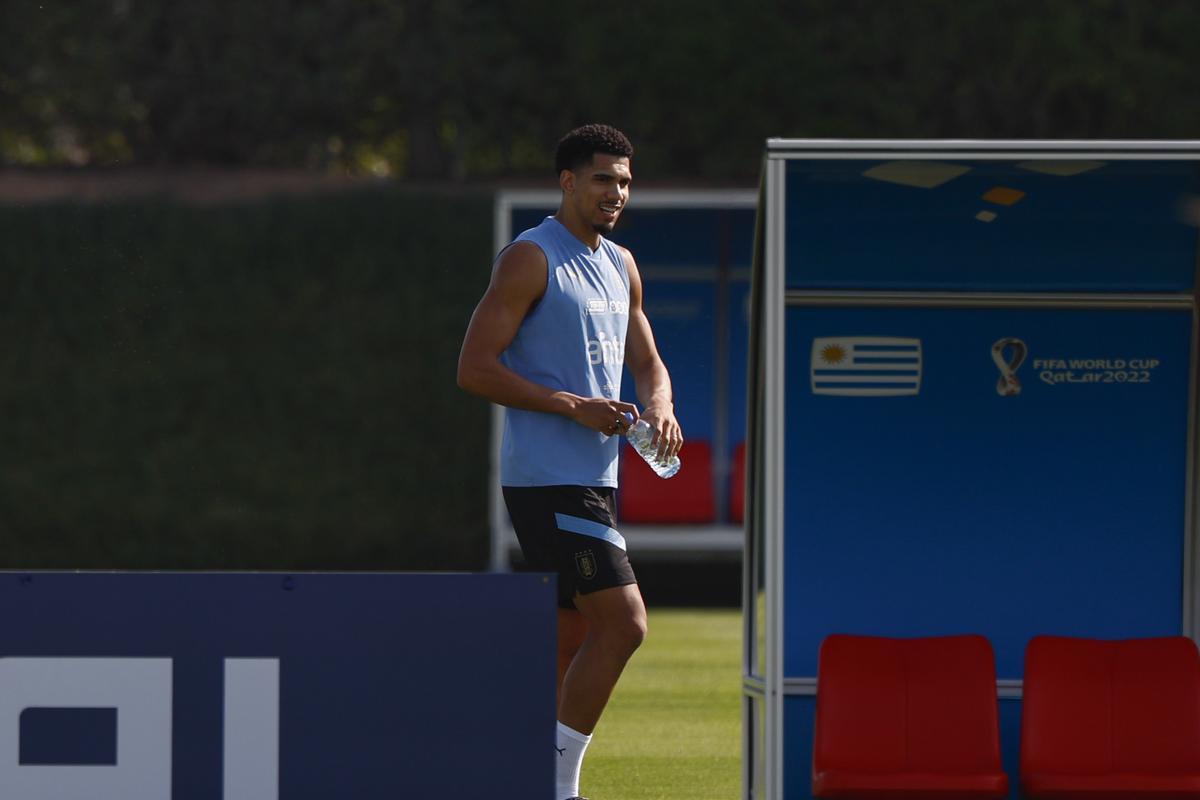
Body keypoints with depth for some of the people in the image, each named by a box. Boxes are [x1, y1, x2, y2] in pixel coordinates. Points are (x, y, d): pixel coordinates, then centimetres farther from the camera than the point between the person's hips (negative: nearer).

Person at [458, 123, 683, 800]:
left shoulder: (621, 265, 18)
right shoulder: (531, 259, -8)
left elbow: (647, 363, 25)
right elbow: (475, 368, -13)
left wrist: (659, 407, 1)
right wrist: (574, 405, -19)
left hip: (596, 481, 9)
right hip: (547, 481, -9)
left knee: (571, 639, 9)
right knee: (624, 623, -16)